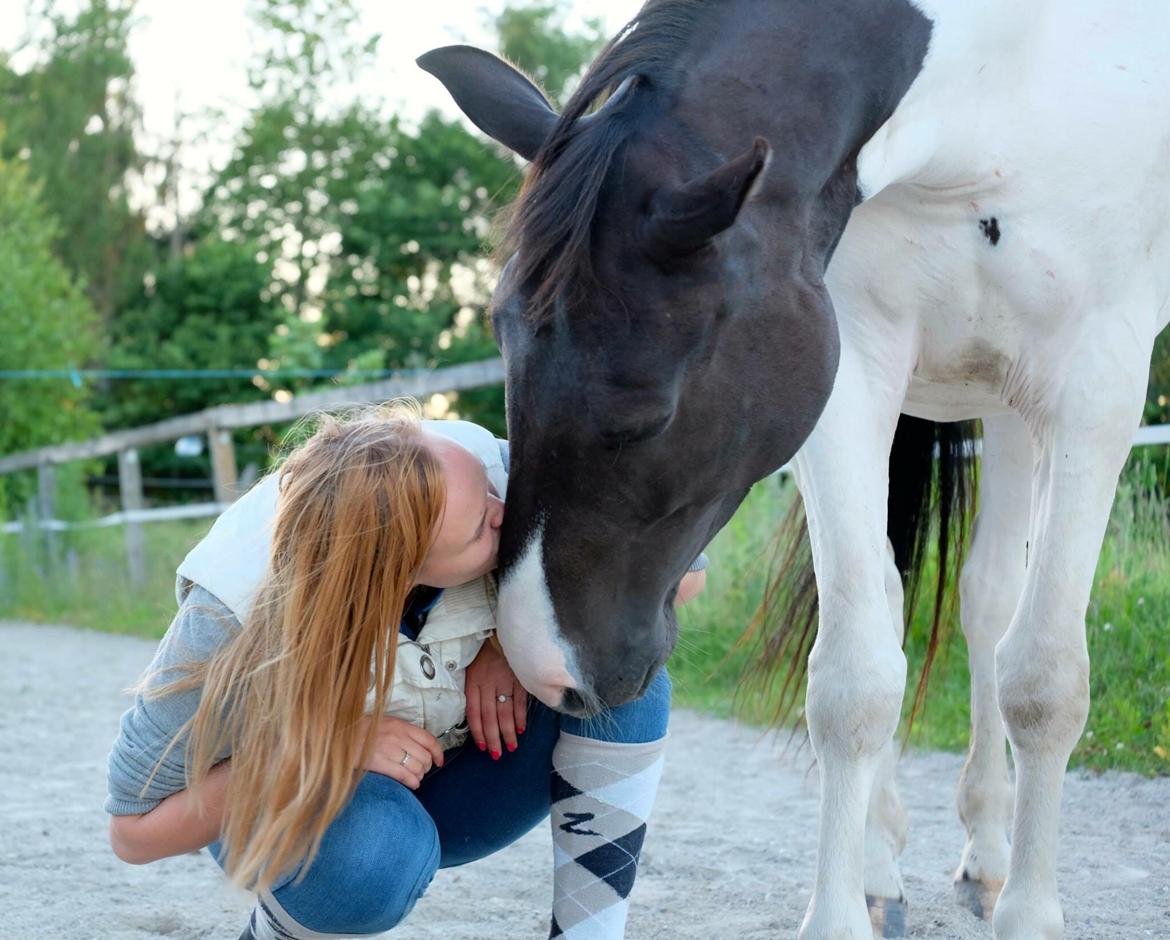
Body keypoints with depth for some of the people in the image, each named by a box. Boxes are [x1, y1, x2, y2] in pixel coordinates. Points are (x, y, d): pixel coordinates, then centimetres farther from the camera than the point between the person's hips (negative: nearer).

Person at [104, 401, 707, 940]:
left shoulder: (475, 464, -28)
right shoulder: (236, 621, -34)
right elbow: (135, 831, -24)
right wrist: (330, 750, -36)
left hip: (452, 785, 3)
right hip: (294, 806, -3)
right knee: (380, 845, -39)